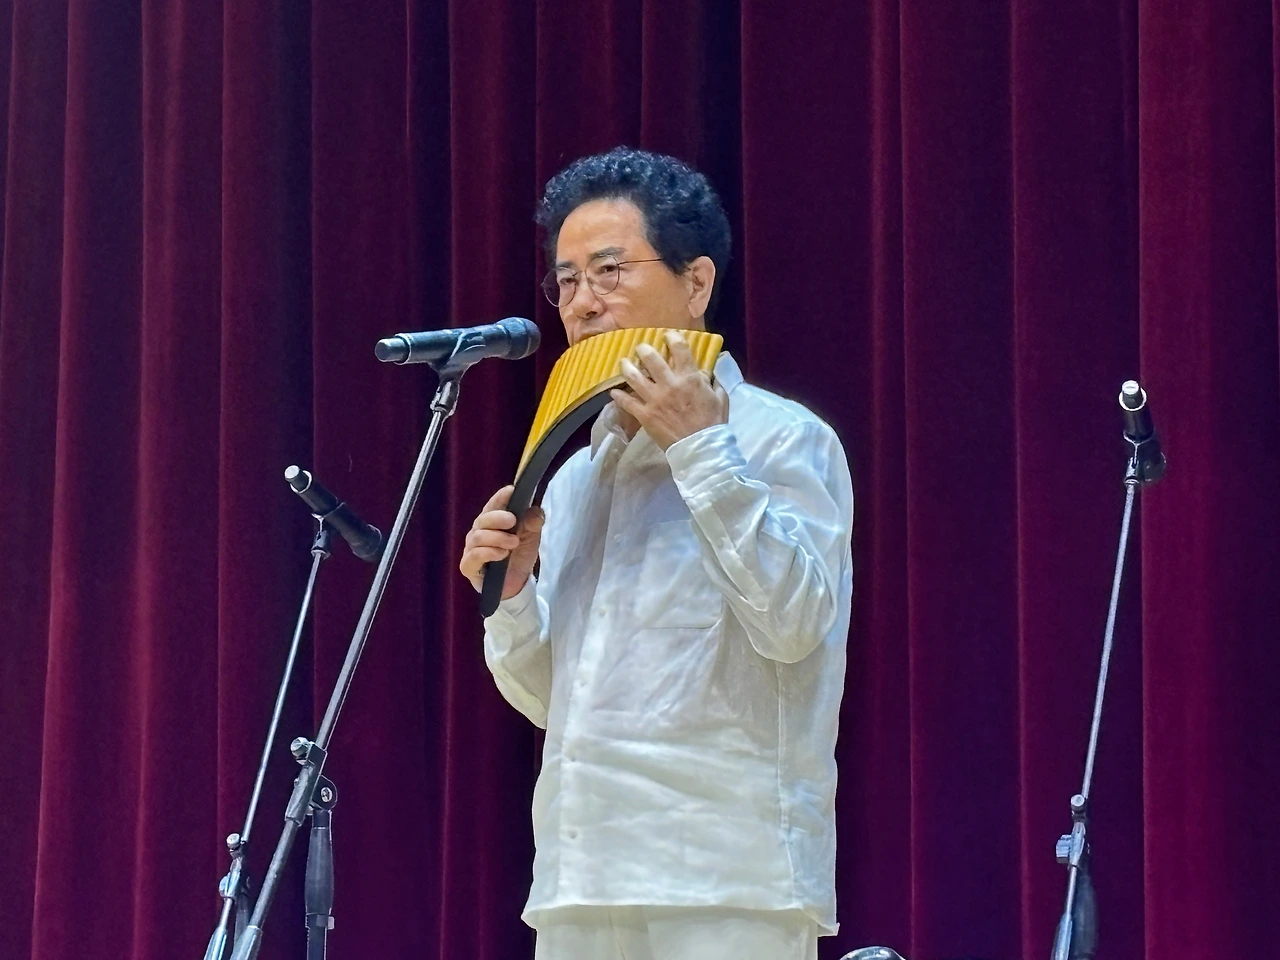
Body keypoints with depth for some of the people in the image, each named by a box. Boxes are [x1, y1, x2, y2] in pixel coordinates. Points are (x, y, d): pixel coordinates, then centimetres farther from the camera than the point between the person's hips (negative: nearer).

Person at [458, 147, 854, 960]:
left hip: (728, 887, -6)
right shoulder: (575, 473, 18)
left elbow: (796, 624, -15)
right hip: (578, 891, 6)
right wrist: (509, 593, 2)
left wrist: (702, 451, -15)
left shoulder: (783, 440, 0)